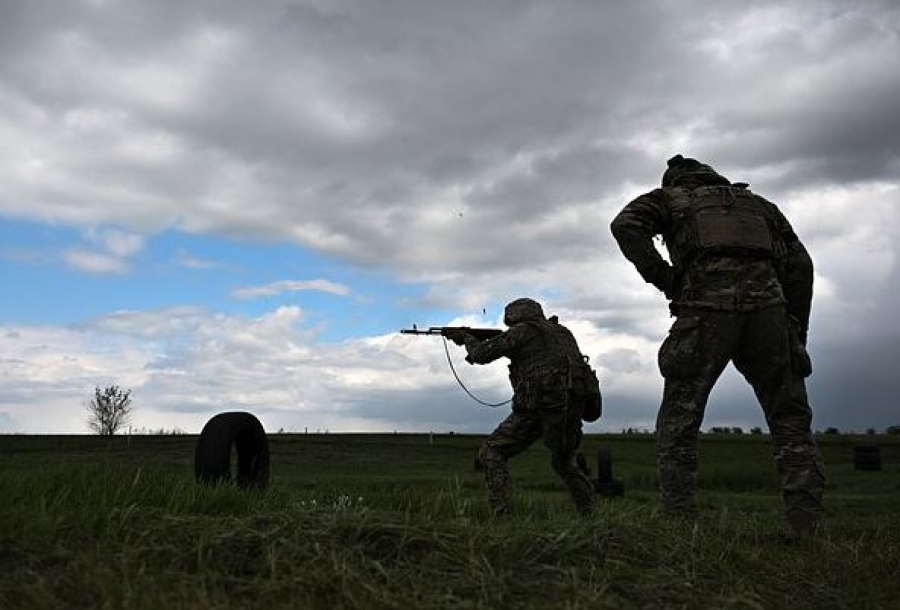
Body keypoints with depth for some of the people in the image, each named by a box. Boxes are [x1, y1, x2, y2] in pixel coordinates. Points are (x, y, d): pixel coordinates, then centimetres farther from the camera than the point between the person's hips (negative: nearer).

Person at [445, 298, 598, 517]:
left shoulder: (521, 331, 2)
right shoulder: (563, 333, 21)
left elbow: (481, 354, 1)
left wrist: (466, 338, 19)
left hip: (537, 407, -6)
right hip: (571, 408, 6)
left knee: (492, 453, 6)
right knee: (564, 463, 28)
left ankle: (502, 512, -5)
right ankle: (589, 511, 20)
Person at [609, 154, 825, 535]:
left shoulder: (669, 197, 23)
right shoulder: (757, 203, 31)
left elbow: (625, 224, 1)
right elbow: (798, 264, 21)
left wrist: (663, 278, 3)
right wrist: (797, 334, 20)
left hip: (706, 307, -3)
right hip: (766, 304, 3)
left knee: (678, 423, 6)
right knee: (791, 422, 12)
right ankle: (808, 525, 5)